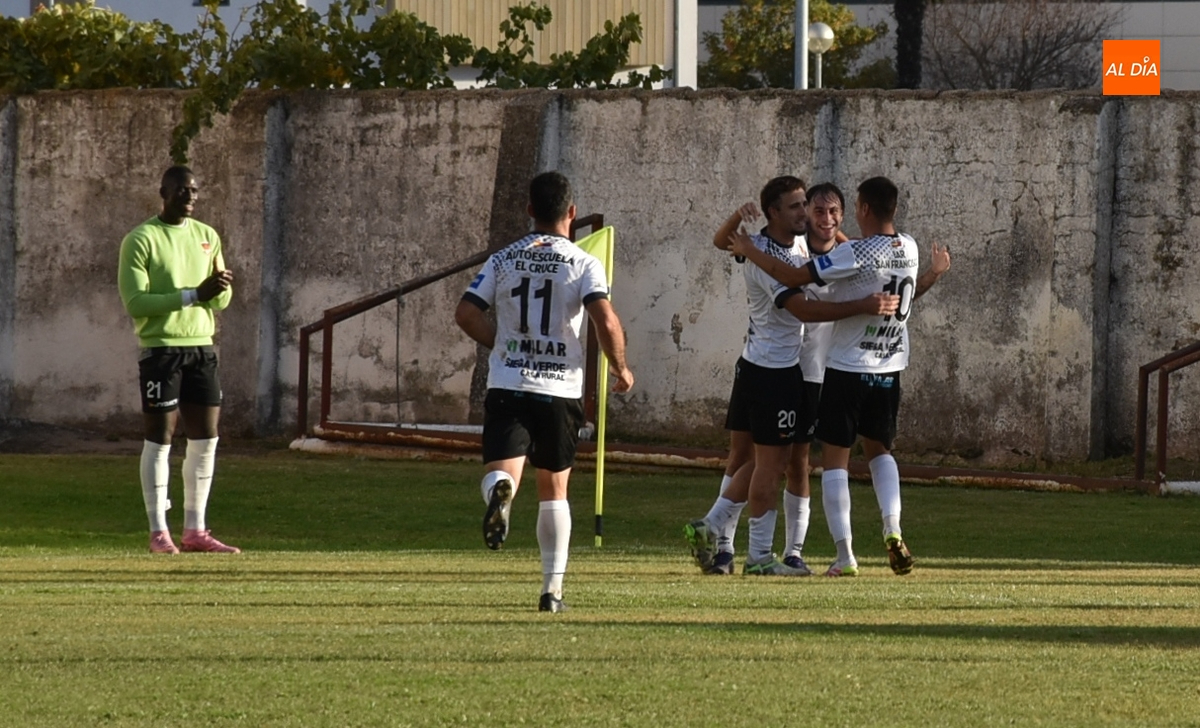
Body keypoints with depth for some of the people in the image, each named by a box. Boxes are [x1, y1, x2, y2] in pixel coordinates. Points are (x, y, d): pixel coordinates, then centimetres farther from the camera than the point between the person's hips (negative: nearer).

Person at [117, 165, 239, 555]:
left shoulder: (207, 237, 12)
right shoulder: (141, 240, -6)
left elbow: (221, 302, 15)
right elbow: (135, 302, -14)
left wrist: (220, 289, -10)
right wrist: (192, 295, -20)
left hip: (201, 346, 6)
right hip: (160, 347, -6)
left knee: (206, 439, 5)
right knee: (160, 439, -4)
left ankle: (195, 531, 12)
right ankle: (159, 533, 0)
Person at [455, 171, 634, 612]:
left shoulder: (503, 261, 6)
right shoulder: (583, 264, -2)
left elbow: (467, 315, 1)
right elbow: (605, 321, -15)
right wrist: (620, 368, 1)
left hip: (508, 386, 0)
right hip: (560, 389, 0)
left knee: (501, 471, -9)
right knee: (554, 488, 13)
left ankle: (500, 492, -48)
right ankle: (552, 588, 13)